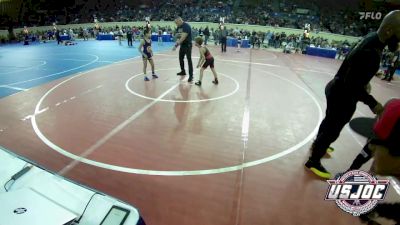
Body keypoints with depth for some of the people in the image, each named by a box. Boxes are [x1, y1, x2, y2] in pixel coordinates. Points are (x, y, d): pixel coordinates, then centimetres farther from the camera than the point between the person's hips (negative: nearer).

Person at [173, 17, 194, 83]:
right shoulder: (179, 27, 7)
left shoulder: (186, 26, -19)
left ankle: (191, 75, -5)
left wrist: (176, 45, -29)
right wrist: (177, 43, -4)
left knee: (189, 60, -8)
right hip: (182, 45, 9)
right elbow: (179, 37, 12)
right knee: (180, 58, 15)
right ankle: (183, 71, 33)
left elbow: (183, 37, -27)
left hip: (187, 45, -9)